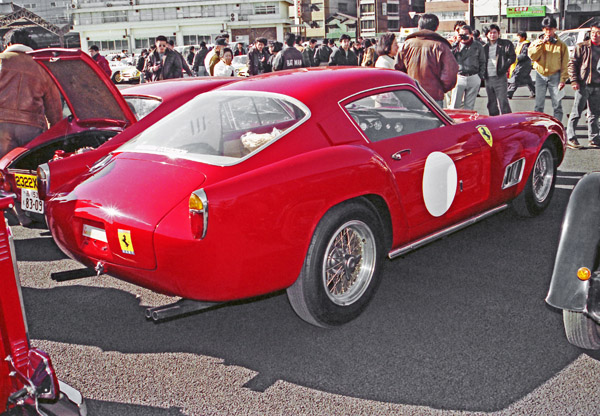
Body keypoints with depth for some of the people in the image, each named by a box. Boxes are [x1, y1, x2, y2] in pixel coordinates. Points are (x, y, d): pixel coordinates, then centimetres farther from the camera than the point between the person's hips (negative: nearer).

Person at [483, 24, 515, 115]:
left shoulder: (506, 44, 1)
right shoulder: (485, 47, 14)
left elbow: (512, 57, -2)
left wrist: (503, 69, -10)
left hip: (500, 78, -5)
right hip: (488, 79, 5)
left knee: (503, 101, -11)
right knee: (491, 104, 10)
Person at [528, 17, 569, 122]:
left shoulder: (561, 45, 3)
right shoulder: (537, 42, 7)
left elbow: (565, 64, 1)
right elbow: (532, 56, -11)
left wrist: (563, 79, -8)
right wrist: (542, 42, -14)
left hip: (555, 76, -1)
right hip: (540, 75, 1)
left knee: (557, 105, -1)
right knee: (539, 105, 4)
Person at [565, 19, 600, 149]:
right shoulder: (582, 47, -3)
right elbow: (572, 64, -4)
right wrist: (574, 81, -12)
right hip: (583, 84, -5)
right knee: (576, 112, -4)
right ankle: (570, 138, 1)